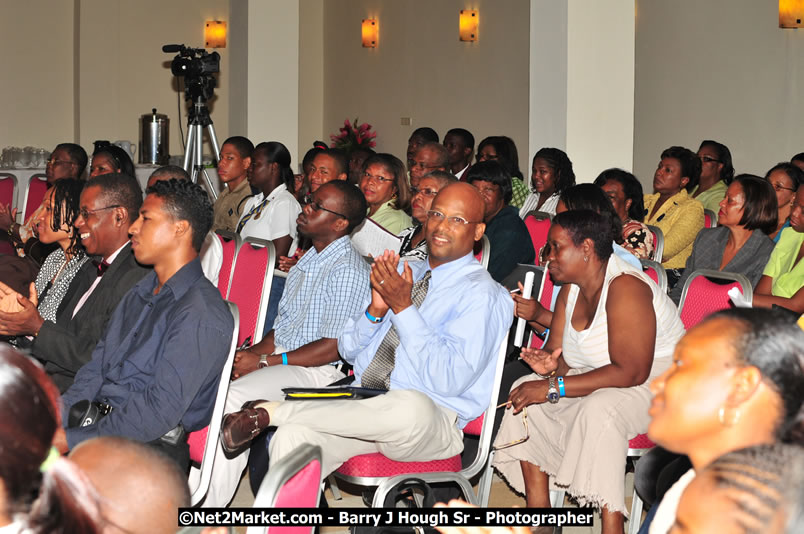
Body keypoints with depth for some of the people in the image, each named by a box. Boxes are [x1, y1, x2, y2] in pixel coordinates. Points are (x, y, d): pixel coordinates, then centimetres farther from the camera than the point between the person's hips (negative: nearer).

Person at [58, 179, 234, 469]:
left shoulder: (202, 317, -15)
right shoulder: (140, 293, 17)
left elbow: (160, 411, -21)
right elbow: (96, 367, 16)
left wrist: (69, 441, -21)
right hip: (98, 419, 9)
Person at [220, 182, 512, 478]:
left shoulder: (482, 295, -2)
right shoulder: (403, 272, 19)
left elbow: (449, 381, -16)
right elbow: (348, 349, 19)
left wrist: (403, 308, -15)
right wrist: (375, 310, -2)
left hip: (429, 422, -5)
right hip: (362, 403, 5)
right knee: (291, 437, -28)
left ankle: (270, 411, -28)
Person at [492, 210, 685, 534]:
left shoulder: (625, 288, -24)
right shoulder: (571, 290, 4)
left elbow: (630, 372, -31)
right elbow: (558, 351, 8)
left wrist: (554, 388, -30)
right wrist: (550, 364, -19)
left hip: (655, 383, -9)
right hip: (600, 380, 10)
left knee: (599, 409, -36)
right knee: (525, 392, -2)